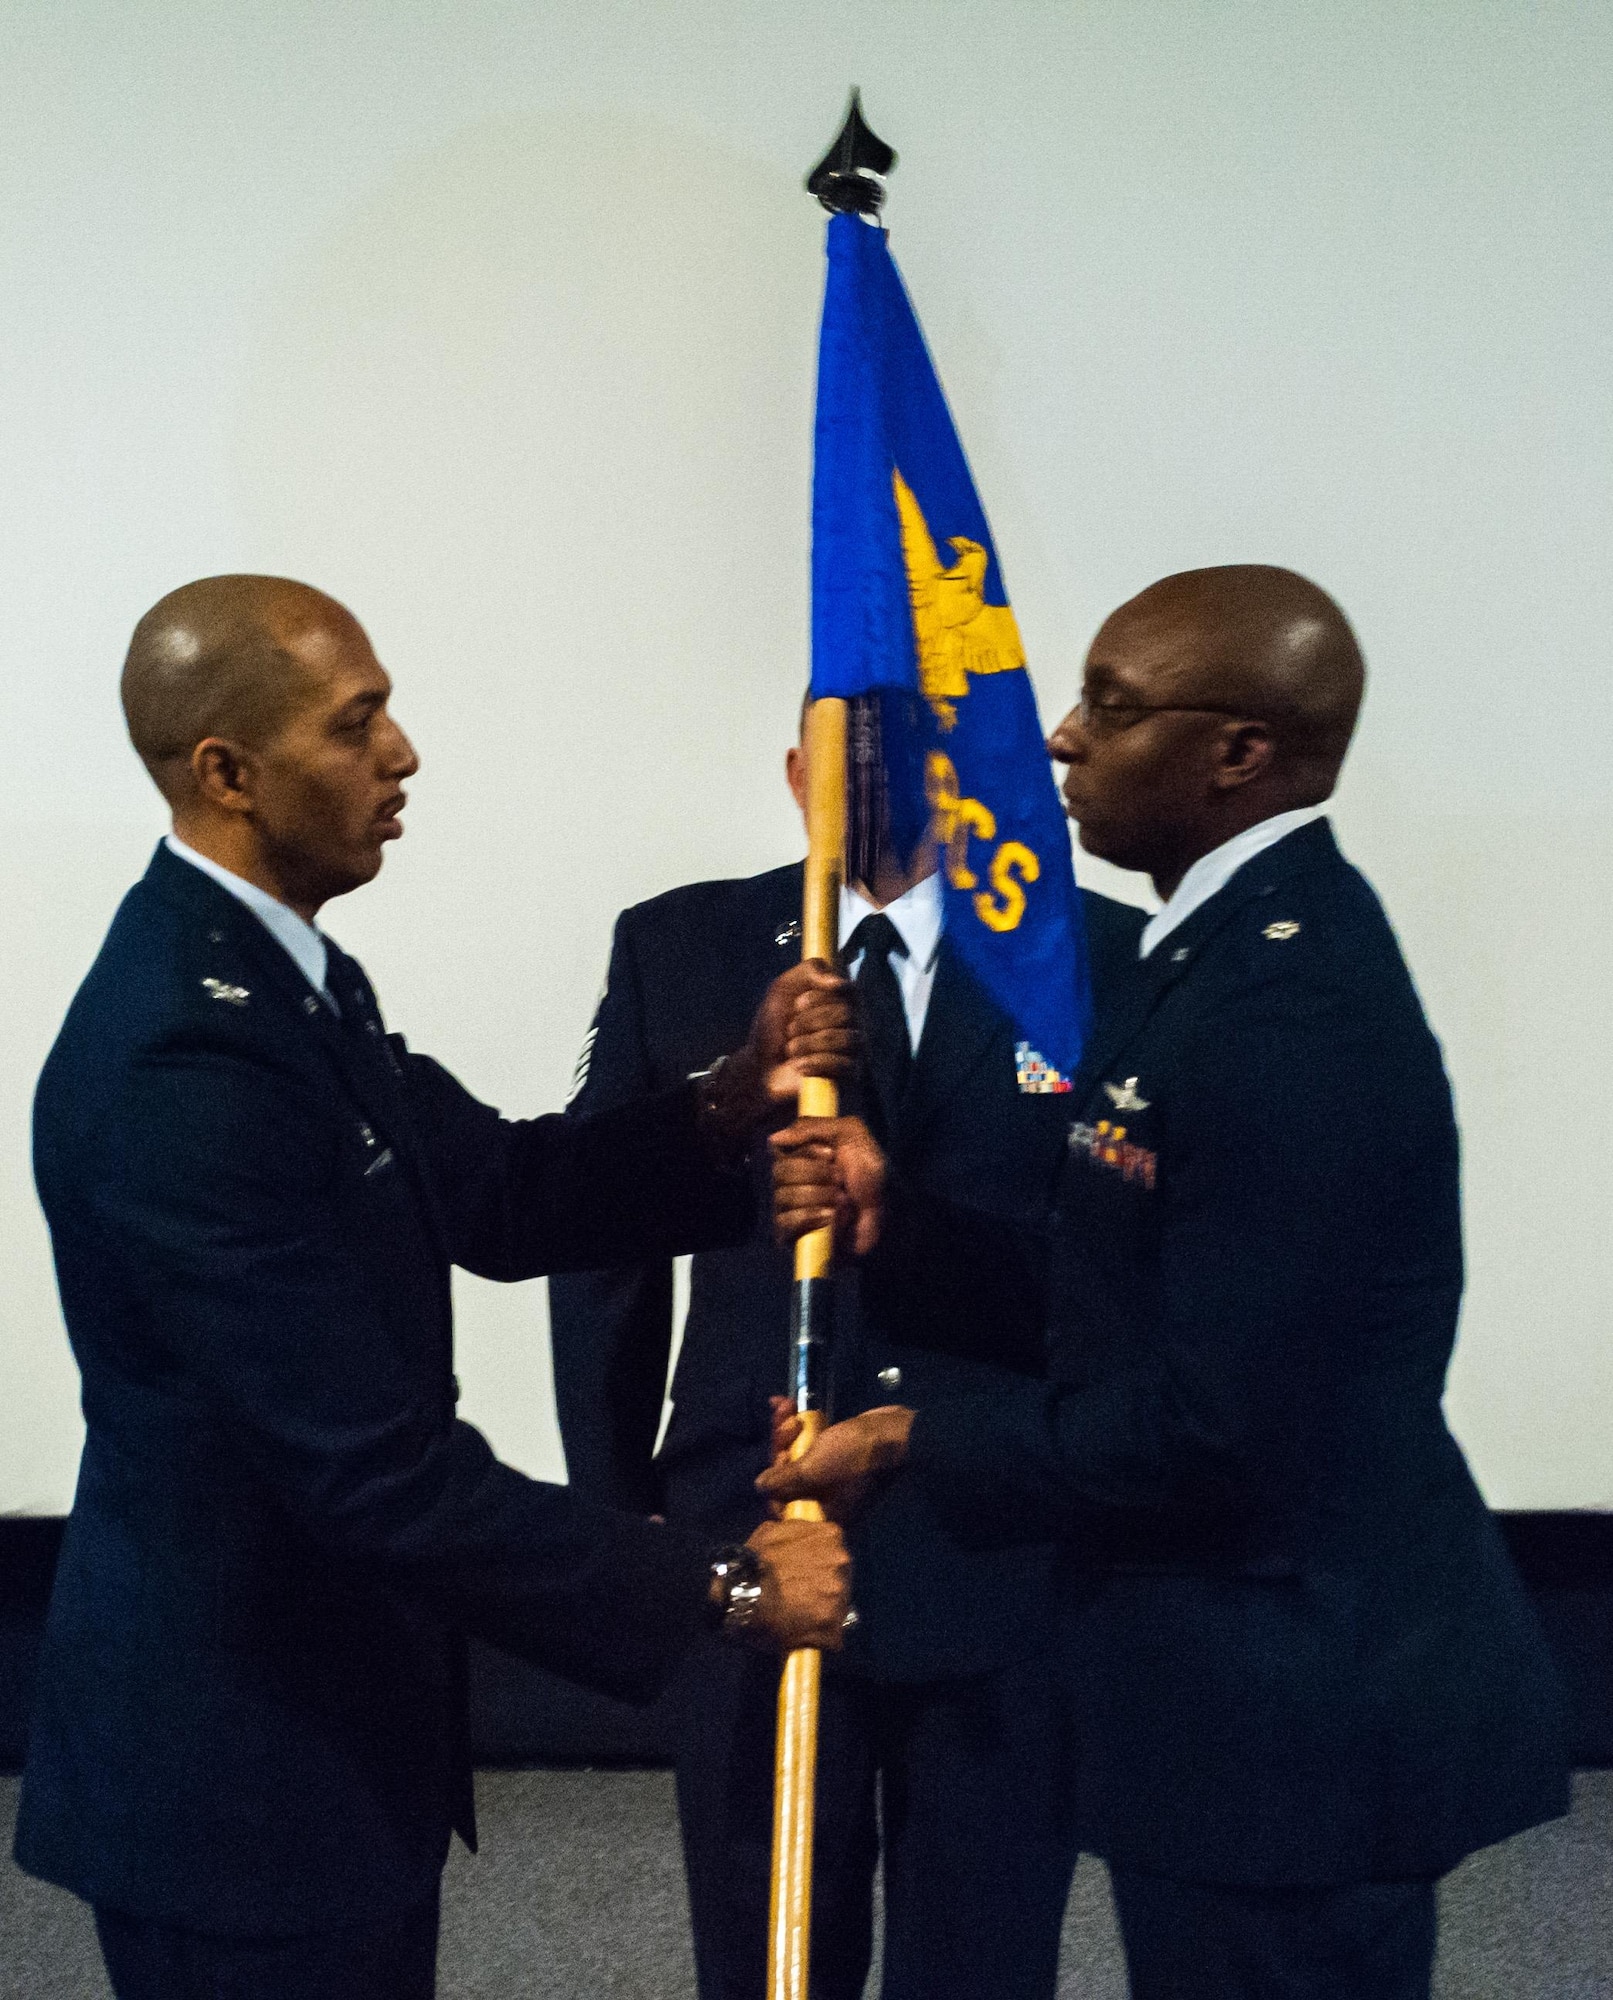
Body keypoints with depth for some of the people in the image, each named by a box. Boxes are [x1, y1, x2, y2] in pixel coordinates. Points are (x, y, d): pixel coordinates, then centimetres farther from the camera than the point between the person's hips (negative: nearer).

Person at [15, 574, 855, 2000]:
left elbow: (496, 1196, 5)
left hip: (333, 1700, 9)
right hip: (234, 1764, -9)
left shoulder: (279, 969, 4)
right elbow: (378, 1466, -29)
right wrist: (722, 1589, -22)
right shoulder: (177, 1062, -29)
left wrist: (734, 1103, -10)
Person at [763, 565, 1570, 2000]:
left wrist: (915, 1447, -14)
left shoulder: (1294, 1013, -25)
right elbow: (1117, 1282, 9)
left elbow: (1214, 1427, -25)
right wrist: (894, 1206, -3)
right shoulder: (1239, 940, 7)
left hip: (1300, 1716, -10)